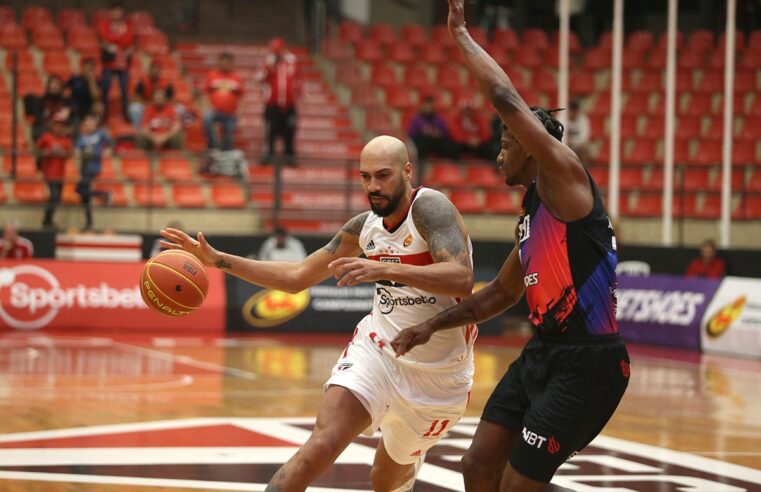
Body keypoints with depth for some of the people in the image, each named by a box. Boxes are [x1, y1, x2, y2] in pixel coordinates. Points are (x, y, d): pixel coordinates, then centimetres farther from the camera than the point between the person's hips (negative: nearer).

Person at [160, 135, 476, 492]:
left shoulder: (430, 207, -19)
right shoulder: (364, 226, 1)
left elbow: (462, 279, -36)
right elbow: (296, 277, 11)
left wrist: (386, 269, -48)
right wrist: (218, 260, 1)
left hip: (436, 372, -3)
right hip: (377, 347, 3)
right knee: (321, 445, -22)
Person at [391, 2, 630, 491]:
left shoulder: (565, 176, -11)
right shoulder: (532, 213, 17)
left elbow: (506, 98, -21)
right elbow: (500, 294, 29)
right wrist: (433, 326, 24)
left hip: (586, 364, -10)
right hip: (543, 353, 10)